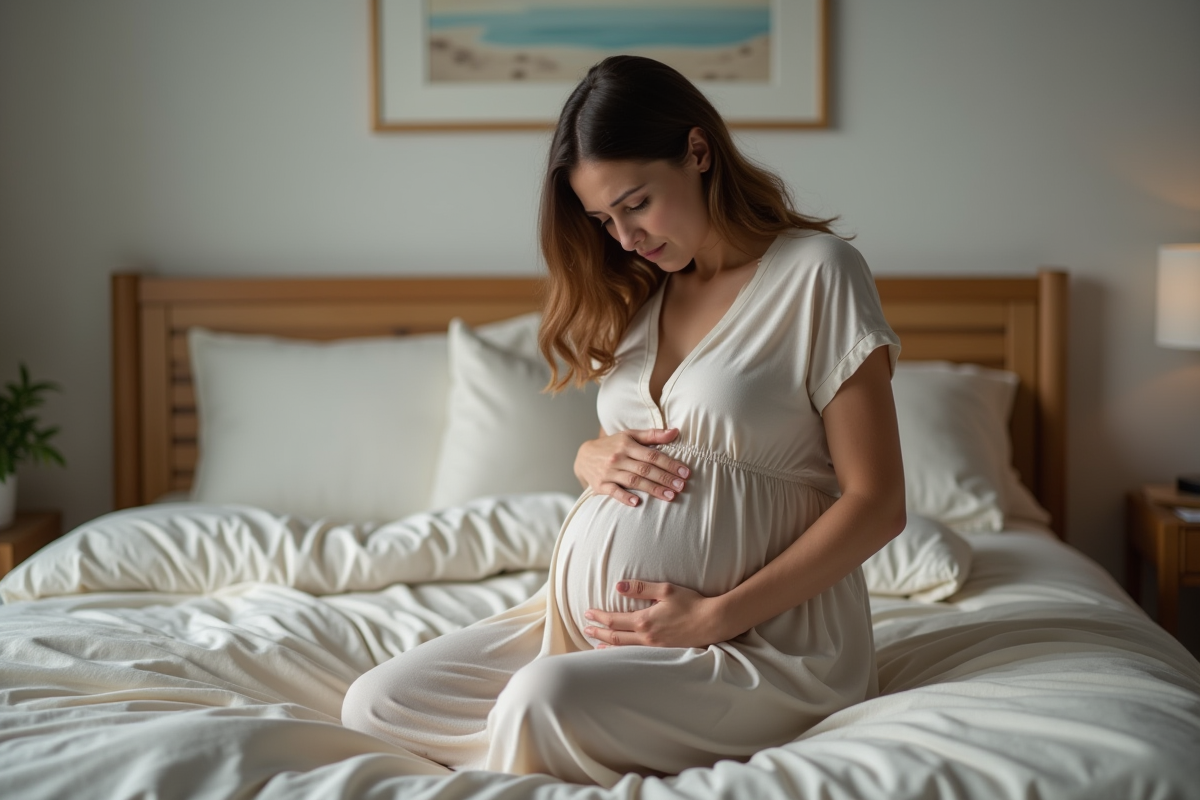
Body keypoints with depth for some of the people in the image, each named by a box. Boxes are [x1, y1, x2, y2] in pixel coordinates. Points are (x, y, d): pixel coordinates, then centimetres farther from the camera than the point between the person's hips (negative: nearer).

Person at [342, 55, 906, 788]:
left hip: (765, 637, -7)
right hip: (596, 614, 7)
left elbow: (877, 504, -11)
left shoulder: (817, 273, -8)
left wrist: (718, 615, -17)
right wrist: (596, 458, -2)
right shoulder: (641, 292, 13)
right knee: (374, 705, -9)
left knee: (544, 702, -33)